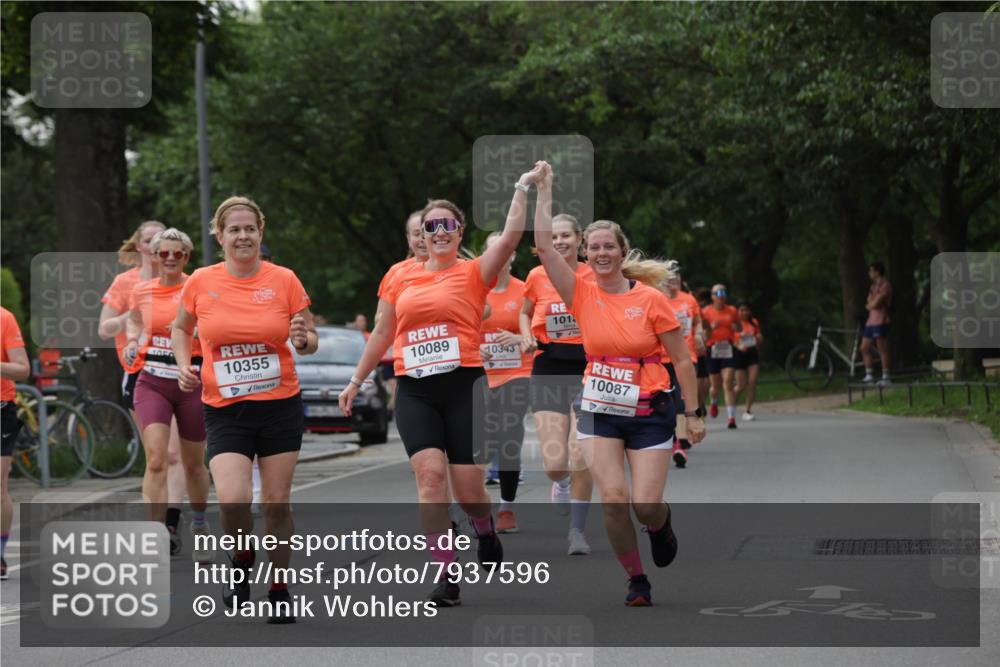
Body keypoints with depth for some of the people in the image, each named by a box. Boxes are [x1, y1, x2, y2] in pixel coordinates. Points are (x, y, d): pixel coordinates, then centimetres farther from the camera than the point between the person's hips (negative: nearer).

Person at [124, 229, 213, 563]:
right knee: (156, 461, -17)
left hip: (191, 384, -1)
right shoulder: (141, 291, 4)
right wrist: (132, 342, 0)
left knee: (194, 464, 12)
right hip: (152, 382, 1)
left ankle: (200, 527, 37)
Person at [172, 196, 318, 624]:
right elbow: (180, 328, 17)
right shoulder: (200, 283, -1)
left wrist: (303, 339, -17)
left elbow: (310, 341, 6)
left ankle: (279, 590, 22)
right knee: (232, 500, -17)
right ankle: (241, 560, 15)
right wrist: (184, 364, 0)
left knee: (277, 503, 4)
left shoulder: (284, 280, -3)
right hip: (224, 411, 0)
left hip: (280, 406, 0)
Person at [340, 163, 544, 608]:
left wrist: (522, 187, -16)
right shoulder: (401, 280, 12)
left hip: (462, 386, -2)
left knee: (467, 488, -3)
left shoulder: (473, 273, 2)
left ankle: (485, 533, 33)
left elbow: (510, 237, -14)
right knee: (430, 473, -14)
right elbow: (381, 334, 22)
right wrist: (356, 382, 23)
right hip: (414, 391, 2)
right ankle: (445, 575, -10)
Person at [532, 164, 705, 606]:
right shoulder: (582, 295, -1)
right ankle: (637, 581, 6)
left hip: (649, 411, -2)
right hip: (599, 411, 2)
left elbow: (682, 360, -2)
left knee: (645, 508, -7)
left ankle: (662, 525, 32)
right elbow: (544, 246, -9)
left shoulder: (651, 299, -7)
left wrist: (693, 415, -3)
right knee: (613, 499, -13)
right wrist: (545, 191, -7)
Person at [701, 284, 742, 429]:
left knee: (728, 382, -12)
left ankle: (731, 417, -14)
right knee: (716, 384, 9)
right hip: (712, 349, 0)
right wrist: (711, 328, -17)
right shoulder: (706, 312, 1)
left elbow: (739, 328, 20)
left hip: (728, 348, 0)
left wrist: (735, 327, -3)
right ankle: (714, 402, 46)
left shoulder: (732, 311, 7)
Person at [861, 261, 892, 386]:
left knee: (882, 350, -7)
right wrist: (871, 304, -4)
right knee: (864, 348, 8)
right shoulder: (874, 286, 20)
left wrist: (869, 305, 5)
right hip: (871, 321, 10)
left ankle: (885, 377, -5)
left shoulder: (885, 286, -10)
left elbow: (874, 304, -15)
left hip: (880, 322, -10)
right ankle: (869, 375, 13)